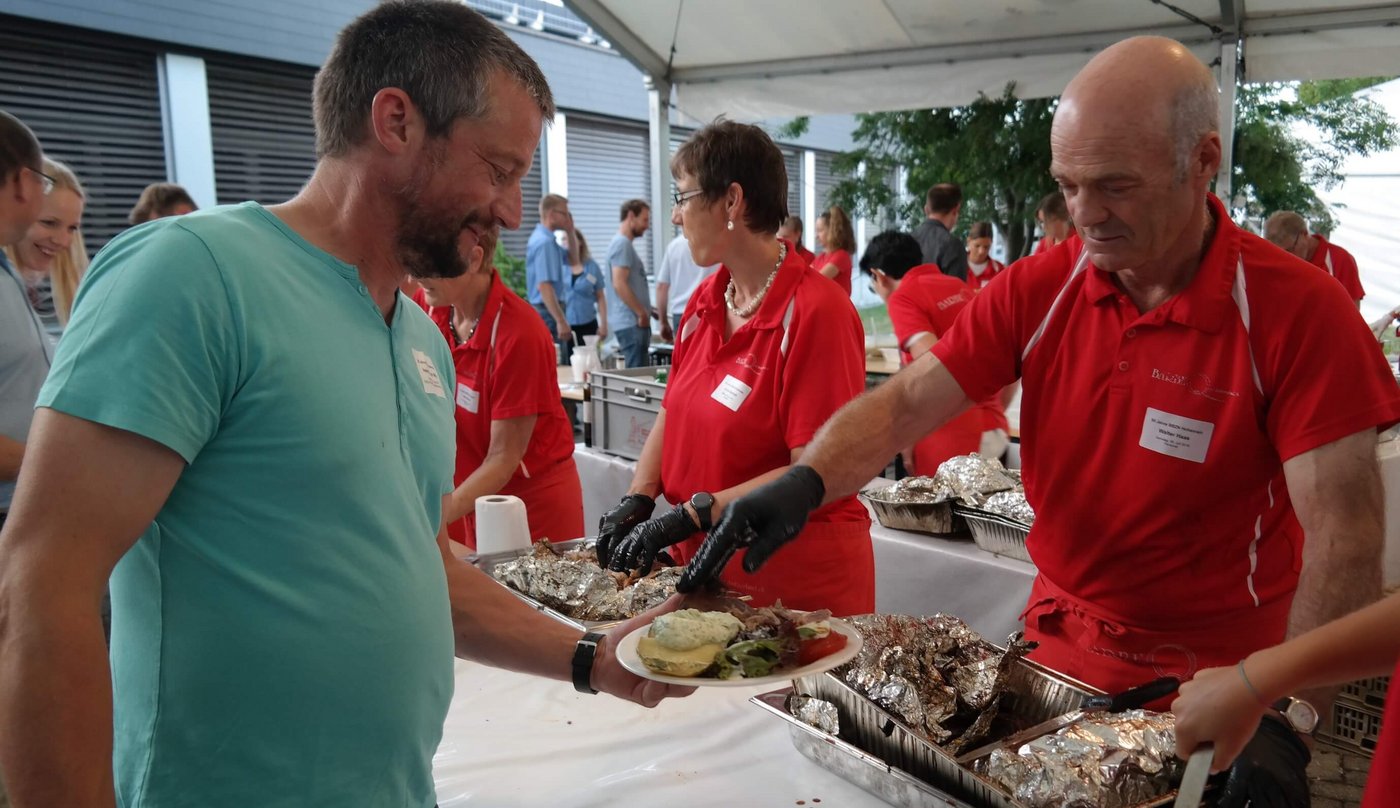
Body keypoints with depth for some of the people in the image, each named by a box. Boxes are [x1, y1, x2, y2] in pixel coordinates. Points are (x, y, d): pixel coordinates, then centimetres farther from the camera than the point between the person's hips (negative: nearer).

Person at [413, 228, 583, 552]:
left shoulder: (518, 334, -24)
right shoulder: (426, 307, -6)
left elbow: (503, 459, -21)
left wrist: (432, 520, -28)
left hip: (535, 499, -5)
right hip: (472, 494, 5)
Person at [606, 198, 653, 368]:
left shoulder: (625, 244, 20)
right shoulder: (622, 244, -11)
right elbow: (619, 284, -20)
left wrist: (645, 311, 20)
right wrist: (642, 313, -16)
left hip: (634, 321, 10)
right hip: (631, 322, -10)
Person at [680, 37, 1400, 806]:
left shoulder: (1295, 308, -17)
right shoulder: (1037, 289, -7)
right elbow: (904, 402, -12)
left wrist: (1288, 723, -27)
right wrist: (807, 479, -30)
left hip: (1211, 689, -3)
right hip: (1057, 648, 4)